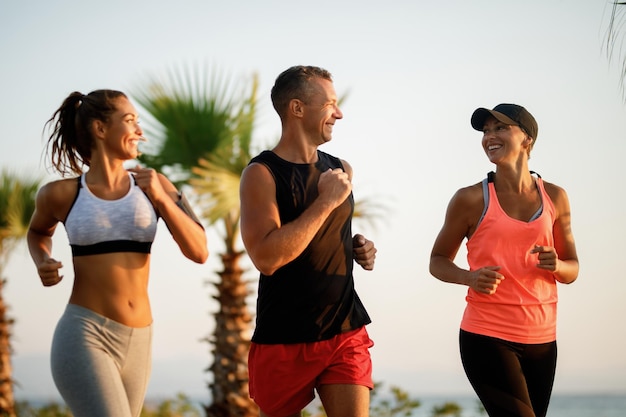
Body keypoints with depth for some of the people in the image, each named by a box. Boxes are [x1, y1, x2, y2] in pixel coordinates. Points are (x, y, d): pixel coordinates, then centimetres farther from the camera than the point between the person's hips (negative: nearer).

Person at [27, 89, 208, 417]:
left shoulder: (153, 185, 6)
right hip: (83, 340, -5)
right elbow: (39, 231, 22)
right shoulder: (60, 193, -1)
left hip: (136, 345, 5)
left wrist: (160, 198, -12)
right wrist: (43, 265, 1)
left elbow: (199, 252, -1)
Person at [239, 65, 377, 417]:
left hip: (345, 332, 4)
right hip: (284, 339, -4)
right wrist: (326, 201, -19)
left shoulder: (341, 170, 10)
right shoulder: (262, 174, -10)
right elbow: (266, 257, -23)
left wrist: (359, 247, 5)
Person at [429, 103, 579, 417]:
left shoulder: (554, 197, 7)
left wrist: (556, 266, -10)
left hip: (541, 340, 4)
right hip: (487, 337, -4)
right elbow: (438, 261, 6)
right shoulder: (472, 199, -4)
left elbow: (572, 270, 14)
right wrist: (470, 277, -15)